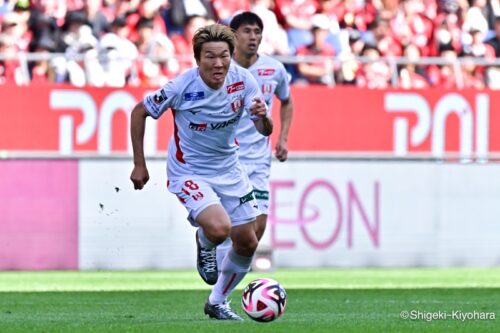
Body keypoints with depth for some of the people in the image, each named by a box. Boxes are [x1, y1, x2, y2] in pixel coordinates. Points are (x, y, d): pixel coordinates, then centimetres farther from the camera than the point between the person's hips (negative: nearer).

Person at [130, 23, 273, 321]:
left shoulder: (243, 80, -14)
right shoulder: (182, 86, -23)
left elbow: (265, 130, -10)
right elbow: (139, 112, -8)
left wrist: (263, 116, -35)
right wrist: (139, 165, -6)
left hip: (228, 168, 5)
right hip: (189, 171, -5)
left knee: (247, 243, 8)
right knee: (219, 228, -28)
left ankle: (218, 302, 31)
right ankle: (204, 244, 11)